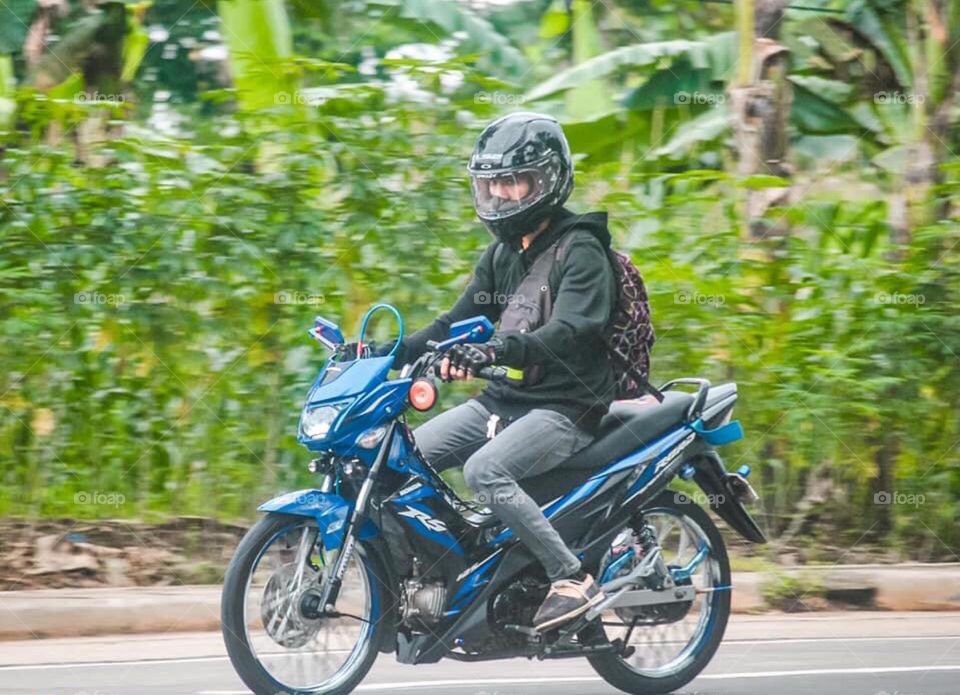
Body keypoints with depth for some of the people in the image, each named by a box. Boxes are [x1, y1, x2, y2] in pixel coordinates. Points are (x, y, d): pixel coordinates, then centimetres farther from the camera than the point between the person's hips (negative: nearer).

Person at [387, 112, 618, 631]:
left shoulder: (580, 250, -12)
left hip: (565, 407, -9)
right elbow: (460, 320, 17)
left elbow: (570, 331, -27)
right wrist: (392, 352, 2)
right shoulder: (503, 252, 15)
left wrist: (496, 350, -43)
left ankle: (573, 578, -23)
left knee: (483, 470, -31)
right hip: (505, 398, 9)